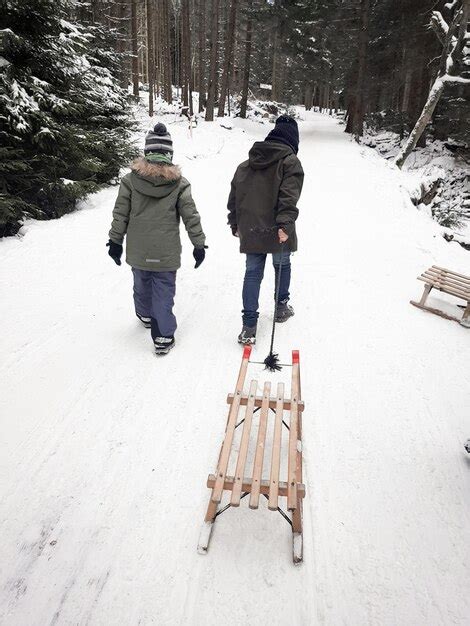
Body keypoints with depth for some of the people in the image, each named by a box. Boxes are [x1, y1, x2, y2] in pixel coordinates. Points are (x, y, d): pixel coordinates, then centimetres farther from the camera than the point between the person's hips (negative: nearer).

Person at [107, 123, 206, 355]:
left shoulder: (131, 179, -6)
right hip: (166, 253, -2)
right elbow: (191, 217, -6)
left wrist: (115, 241, 10)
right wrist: (199, 244, 4)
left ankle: (145, 315, 48)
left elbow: (120, 214, -2)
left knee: (142, 284, 24)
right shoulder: (178, 183, -9)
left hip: (138, 250, 2)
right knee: (163, 292, 6)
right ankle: (163, 336, 10)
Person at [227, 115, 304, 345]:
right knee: (282, 266, 18)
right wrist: (285, 224, -23)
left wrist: (235, 223, 23)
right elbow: (289, 197, -18)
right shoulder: (290, 161, -3)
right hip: (277, 231, -4)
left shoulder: (245, 164, 15)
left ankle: (249, 325, -1)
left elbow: (234, 195, 16)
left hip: (250, 230, 4)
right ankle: (281, 307, 36)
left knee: (252, 273, 5)